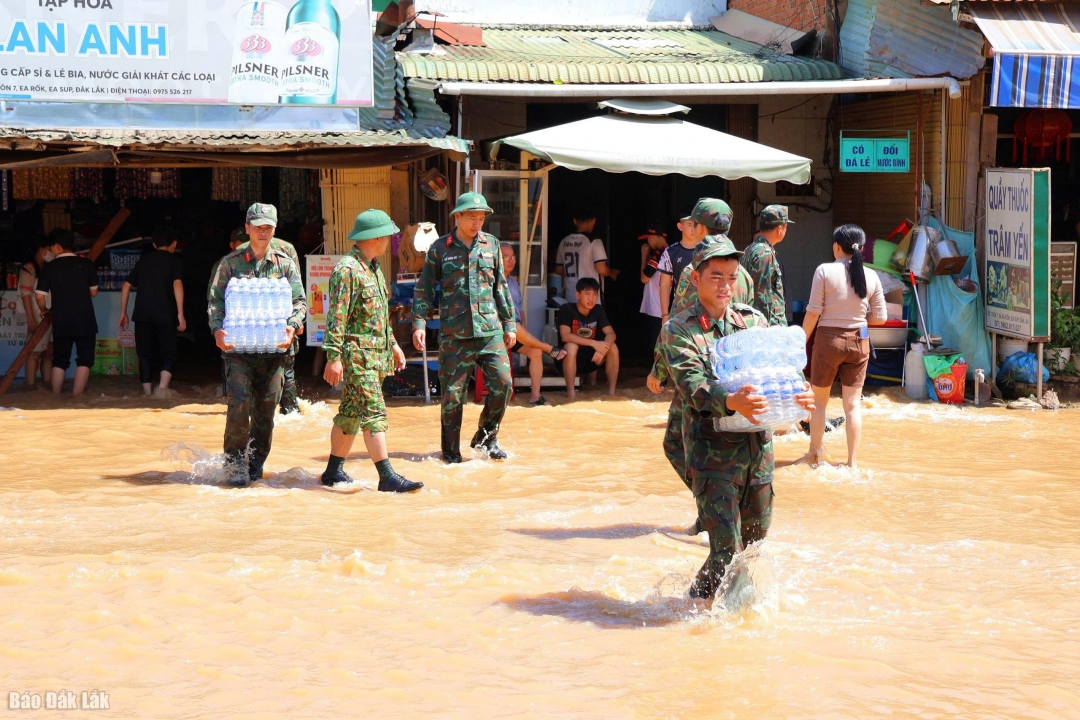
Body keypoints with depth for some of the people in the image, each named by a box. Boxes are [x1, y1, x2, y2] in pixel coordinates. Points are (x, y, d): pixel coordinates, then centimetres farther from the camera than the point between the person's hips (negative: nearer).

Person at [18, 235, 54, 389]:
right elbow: (26, 294, -12)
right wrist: (31, 318, -17)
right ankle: (31, 385, -6)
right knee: (35, 352, -7)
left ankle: (47, 383, 10)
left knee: (48, 352, 7)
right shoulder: (29, 269, -6)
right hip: (38, 317, -7)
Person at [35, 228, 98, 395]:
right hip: (85, 321, -1)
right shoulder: (87, 264, -2)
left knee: (60, 360, 12)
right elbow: (93, 292, 8)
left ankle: (56, 396, 12)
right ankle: (77, 396, -3)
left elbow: (40, 296, -2)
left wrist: (44, 311, 17)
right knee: (84, 359, 4)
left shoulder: (49, 268, -3)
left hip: (61, 322, 1)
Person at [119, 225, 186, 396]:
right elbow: (177, 285, -11)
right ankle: (162, 388, -14)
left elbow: (126, 286, 14)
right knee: (168, 354, 5)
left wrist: (123, 313, 20)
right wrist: (180, 314, -14)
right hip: (165, 316, -3)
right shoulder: (174, 261, 4)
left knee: (145, 355, 10)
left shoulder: (143, 260, 17)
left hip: (142, 315, 3)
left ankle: (147, 393, 8)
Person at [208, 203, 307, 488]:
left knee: (266, 408, 4)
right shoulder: (231, 262, 6)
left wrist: (292, 326, -11)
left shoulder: (285, 263, 9)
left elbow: (300, 301, 8)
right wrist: (217, 329, -12)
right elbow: (215, 299, 5)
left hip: (273, 347, 2)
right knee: (239, 403, -13)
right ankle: (235, 463, -1)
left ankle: (256, 463, 18)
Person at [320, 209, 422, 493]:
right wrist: (333, 357, -21)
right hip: (356, 354, -10)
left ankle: (333, 471, 21)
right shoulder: (346, 270, -14)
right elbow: (336, 317, -18)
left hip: (375, 354, 10)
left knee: (351, 414, 13)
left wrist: (393, 344, 25)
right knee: (374, 412, -13)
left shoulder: (373, 268, 17)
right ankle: (387, 477, -16)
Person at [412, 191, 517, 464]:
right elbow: (424, 289, 5)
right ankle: (451, 452, 13)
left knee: (503, 383, -7)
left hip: (490, 330, 2)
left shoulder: (491, 245, 9)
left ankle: (486, 437, 14)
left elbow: (501, 287, 15)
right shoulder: (439, 248, 2)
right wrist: (419, 323, -4)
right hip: (454, 334, -2)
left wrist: (510, 323, 14)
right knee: (452, 393, 0)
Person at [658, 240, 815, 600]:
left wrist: (797, 393, -21)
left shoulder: (753, 320, 11)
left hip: (758, 447, 5)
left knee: (755, 544, 14)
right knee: (727, 551, -8)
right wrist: (731, 402, -38)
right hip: (712, 452, -5)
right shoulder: (678, 331, -4)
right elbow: (693, 387, -18)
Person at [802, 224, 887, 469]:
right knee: (853, 403, 7)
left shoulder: (825, 271, -10)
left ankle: (816, 453, 24)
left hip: (829, 339, -3)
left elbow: (813, 312, -11)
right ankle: (853, 461, 8)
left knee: (819, 400, 15)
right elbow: (880, 317, 3)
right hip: (859, 341, 3)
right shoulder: (871, 276, -1)